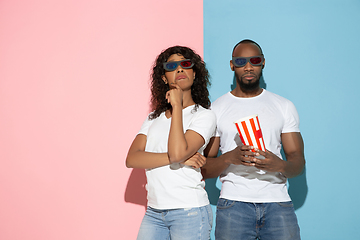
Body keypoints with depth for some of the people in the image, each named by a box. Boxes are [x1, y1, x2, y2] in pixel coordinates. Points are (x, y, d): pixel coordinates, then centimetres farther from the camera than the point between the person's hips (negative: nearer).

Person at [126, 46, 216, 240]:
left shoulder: (204, 115, -4)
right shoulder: (154, 118, 12)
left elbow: (178, 151, -21)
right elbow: (132, 159, -2)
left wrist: (177, 106, -12)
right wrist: (176, 159, -15)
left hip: (189, 212, -4)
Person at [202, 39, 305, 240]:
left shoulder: (284, 106, 12)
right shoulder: (216, 109, 8)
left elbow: (298, 162, 6)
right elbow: (204, 169, 3)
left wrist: (280, 165, -16)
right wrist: (229, 158, -17)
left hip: (277, 202, 1)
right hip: (233, 204, -1)